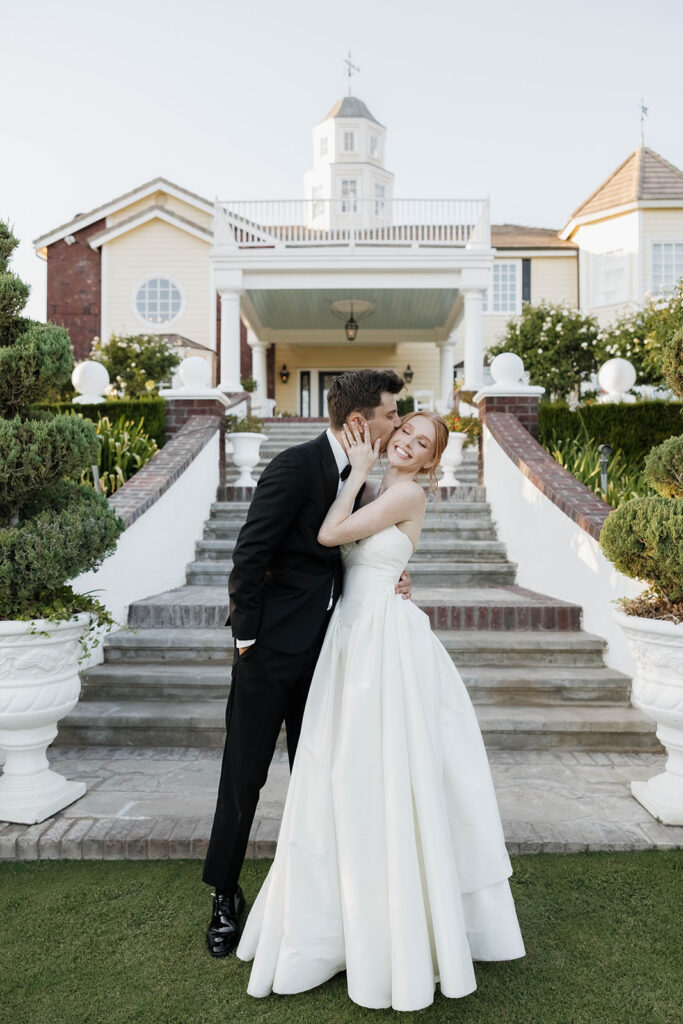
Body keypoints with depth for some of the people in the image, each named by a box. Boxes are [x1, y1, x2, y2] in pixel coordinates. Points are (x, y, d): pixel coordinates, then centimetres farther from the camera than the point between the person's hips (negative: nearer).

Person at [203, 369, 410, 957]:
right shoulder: (296, 467, -17)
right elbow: (250, 553, -17)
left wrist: (391, 581, -1)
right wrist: (247, 635, -16)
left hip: (321, 648, 7)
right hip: (272, 645, -7)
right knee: (244, 775, 6)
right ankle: (226, 897, 25)